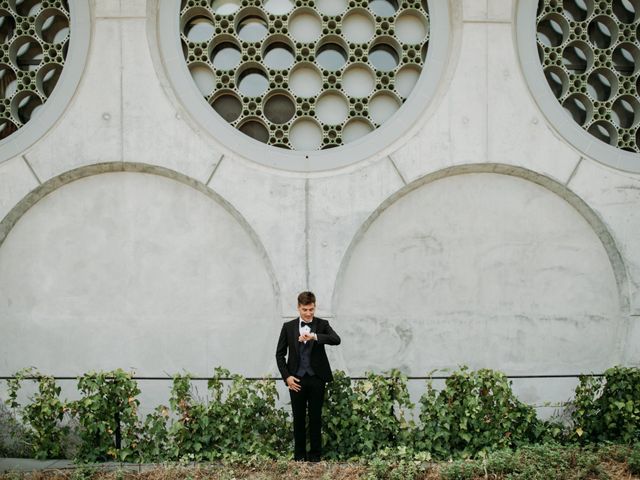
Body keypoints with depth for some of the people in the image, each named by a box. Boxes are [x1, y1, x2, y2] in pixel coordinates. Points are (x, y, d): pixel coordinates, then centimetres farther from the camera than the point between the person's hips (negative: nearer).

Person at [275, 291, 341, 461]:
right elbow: (280, 354, 6)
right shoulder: (288, 326, 5)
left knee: (316, 417, 4)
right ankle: (299, 454, 14)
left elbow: (336, 340, -18)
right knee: (298, 418, 6)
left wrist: (314, 336, -32)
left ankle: (315, 454, 13)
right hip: (297, 379, 1)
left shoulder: (322, 325, 2)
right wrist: (286, 376, -5)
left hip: (317, 378, -1)